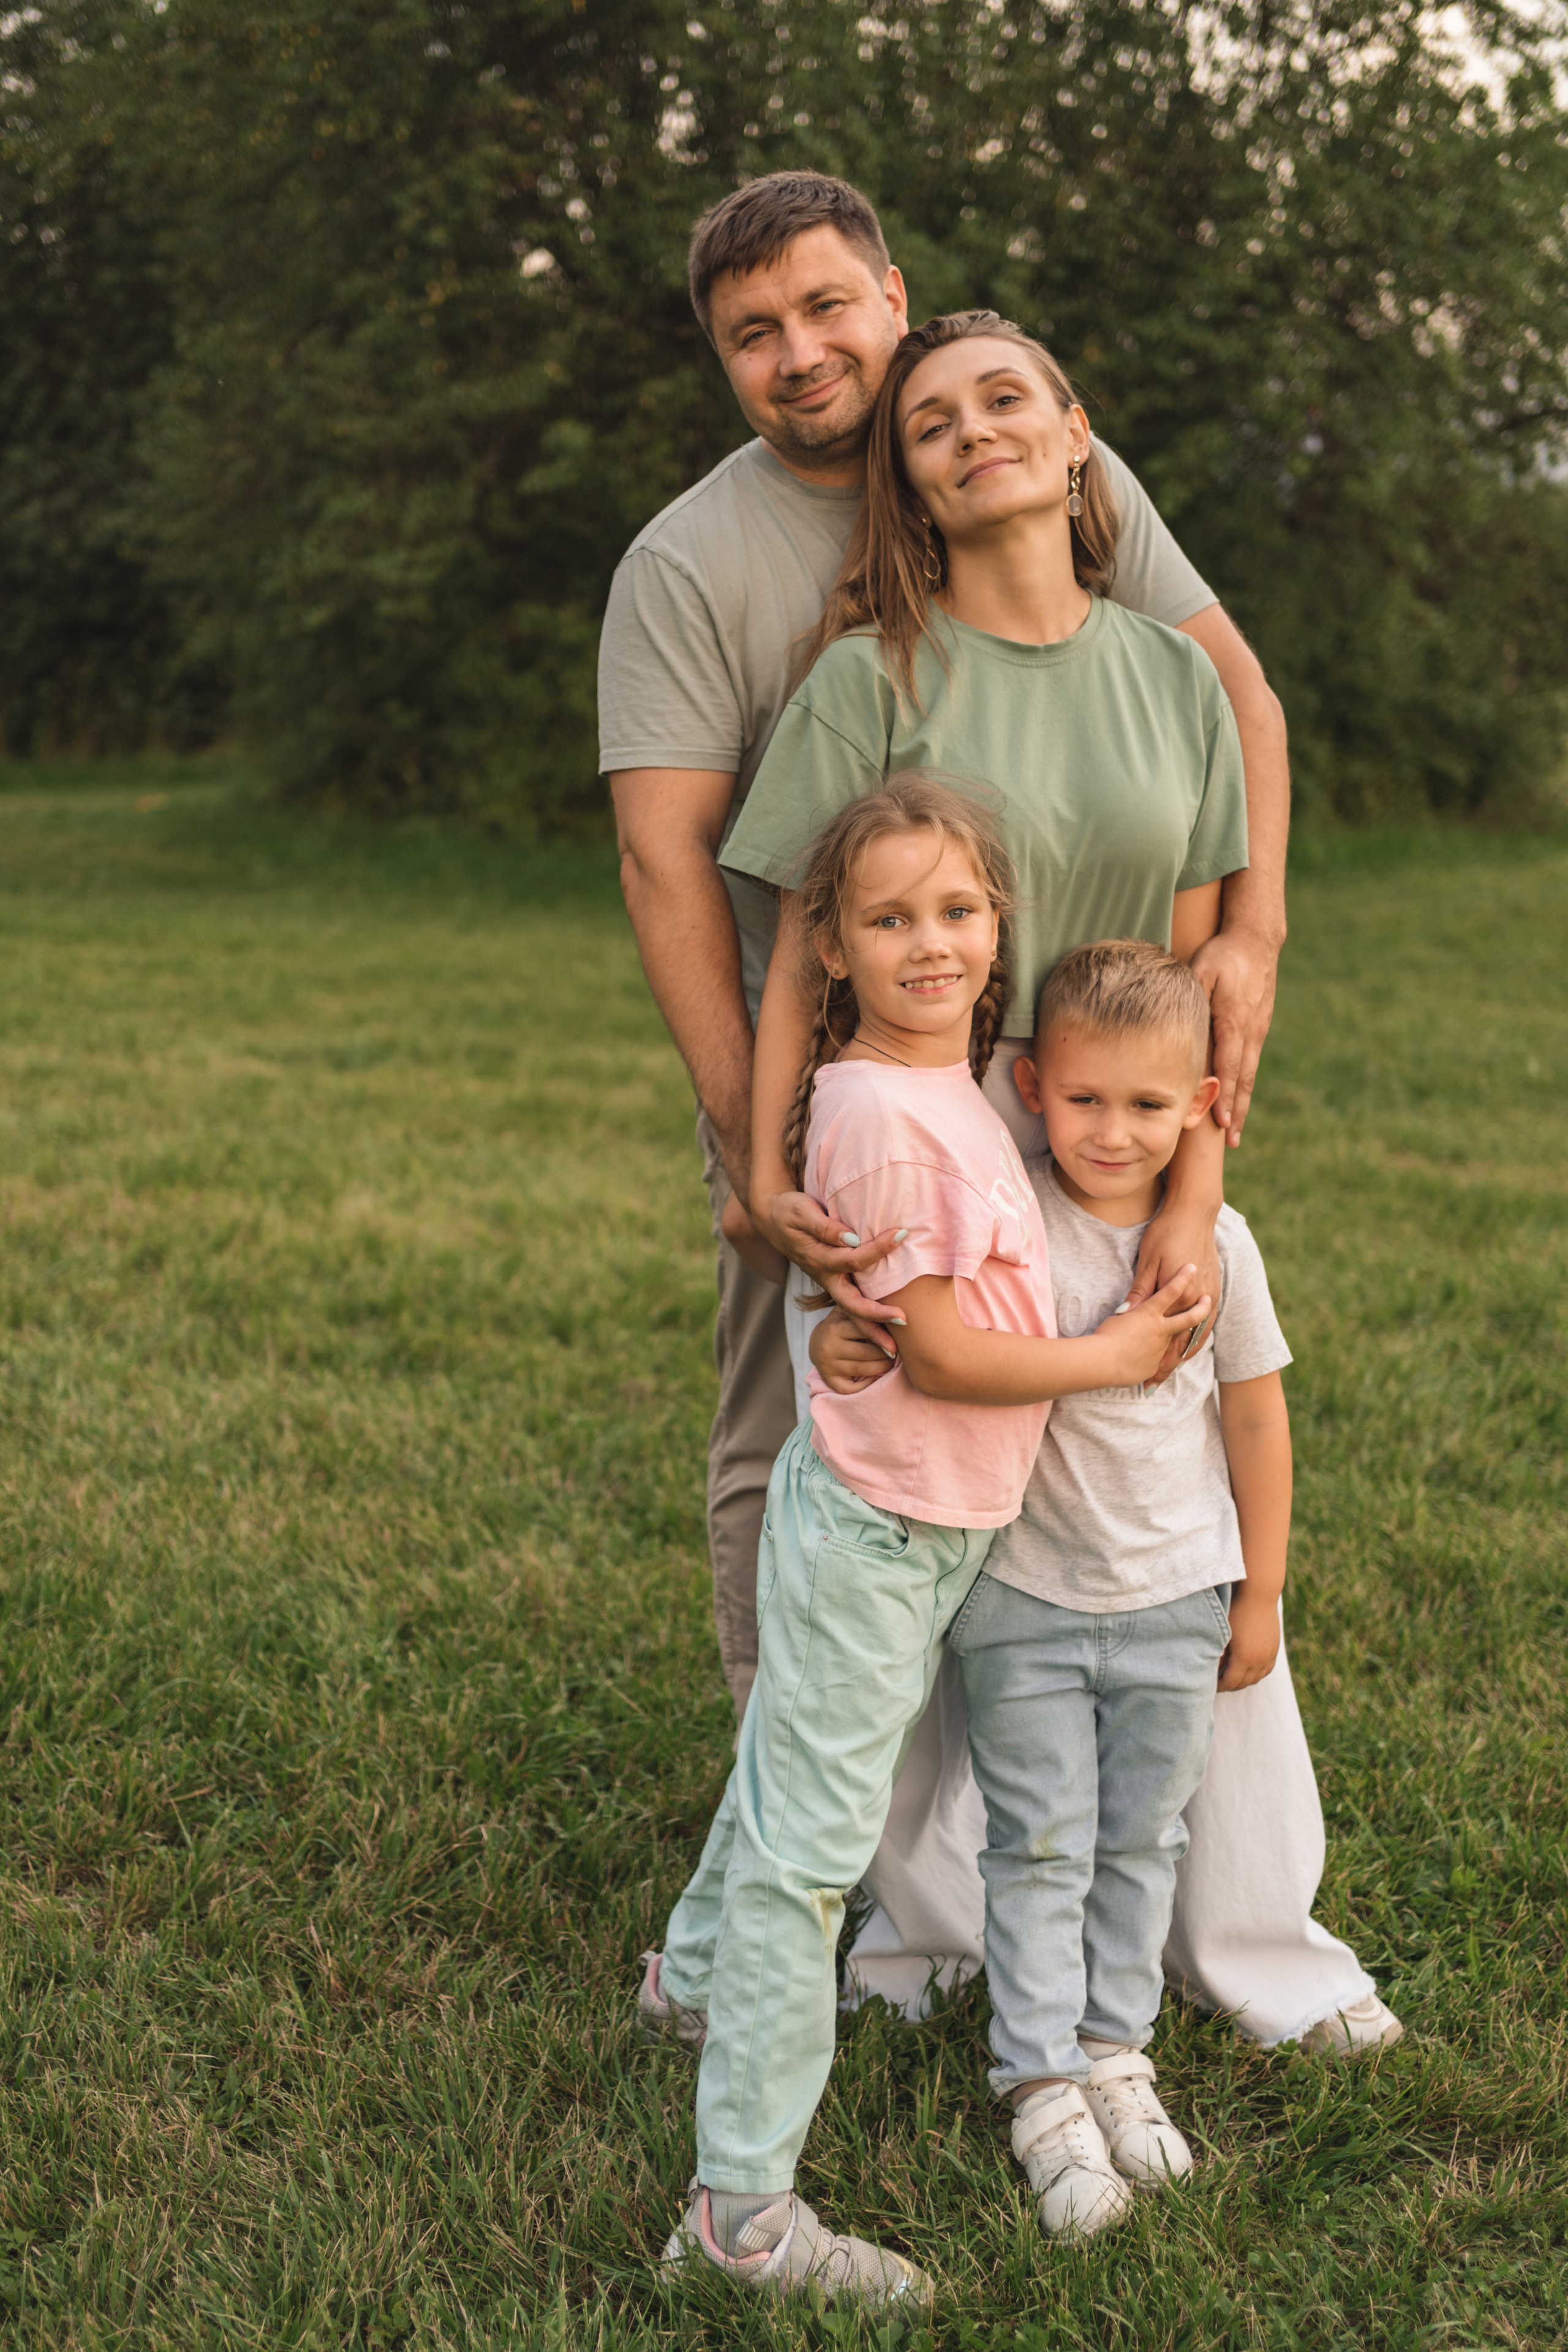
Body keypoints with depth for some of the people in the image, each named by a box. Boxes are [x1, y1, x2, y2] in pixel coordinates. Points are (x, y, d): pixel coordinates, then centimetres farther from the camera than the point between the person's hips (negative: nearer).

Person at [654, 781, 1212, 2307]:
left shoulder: (951, 1083, 4)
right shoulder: (885, 1118, -25)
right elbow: (938, 1353, -22)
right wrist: (1116, 1356, -11)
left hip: (922, 1523, 9)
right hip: (881, 1532, -9)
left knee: (789, 1765, 29)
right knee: (811, 1847, -5)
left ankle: (698, 1972, 53)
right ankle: (743, 2208, 1)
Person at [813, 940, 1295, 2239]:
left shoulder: (1216, 1243, -9)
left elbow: (1256, 1416, 1)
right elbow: (899, 1318, -4)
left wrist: (1260, 1594, 6)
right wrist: (842, 1338, -30)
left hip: (1173, 1597, 2)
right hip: (1025, 1595, -2)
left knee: (1141, 1840, 15)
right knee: (1041, 1849, 6)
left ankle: (1117, 2049, 32)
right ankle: (1043, 2085, 18)